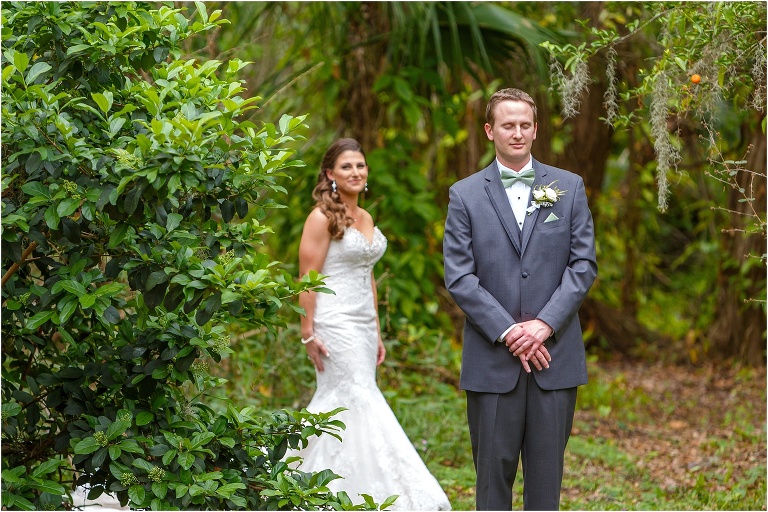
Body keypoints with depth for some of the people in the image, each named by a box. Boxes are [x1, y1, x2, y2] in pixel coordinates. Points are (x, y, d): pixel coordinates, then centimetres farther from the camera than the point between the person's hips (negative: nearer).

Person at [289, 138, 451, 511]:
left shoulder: (365, 219, 15)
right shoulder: (322, 218, -9)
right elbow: (307, 278, -12)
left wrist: (376, 333, 18)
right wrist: (308, 333, -15)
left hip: (362, 324, 8)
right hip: (335, 323, -8)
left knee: (337, 405, 9)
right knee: (362, 402, -9)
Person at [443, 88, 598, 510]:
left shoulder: (569, 187, 8)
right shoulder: (464, 195, 4)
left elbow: (584, 264, 2)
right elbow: (458, 276, -3)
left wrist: (544, 325, -10)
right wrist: (507, 332, -12)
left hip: (555, 355, 1)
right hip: (491, 360, -1)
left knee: (547, 471, 5)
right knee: (493, 470, 4)